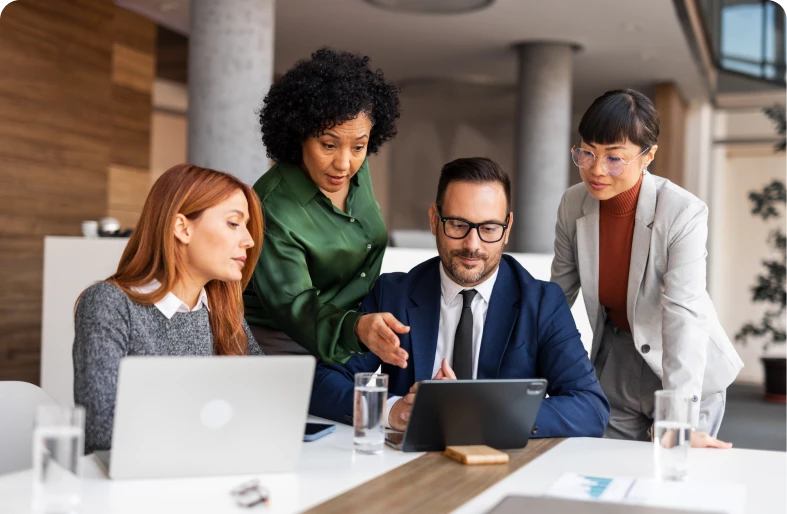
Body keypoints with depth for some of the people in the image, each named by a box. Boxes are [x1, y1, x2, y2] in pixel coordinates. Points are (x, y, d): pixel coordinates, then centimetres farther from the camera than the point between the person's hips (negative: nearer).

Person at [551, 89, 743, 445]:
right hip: (615, 366, 4)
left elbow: (683, 315, -30)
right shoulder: (573, 205, -10)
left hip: (686, 372, -3)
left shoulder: (684, 213, -23)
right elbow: (558, 294, 1)